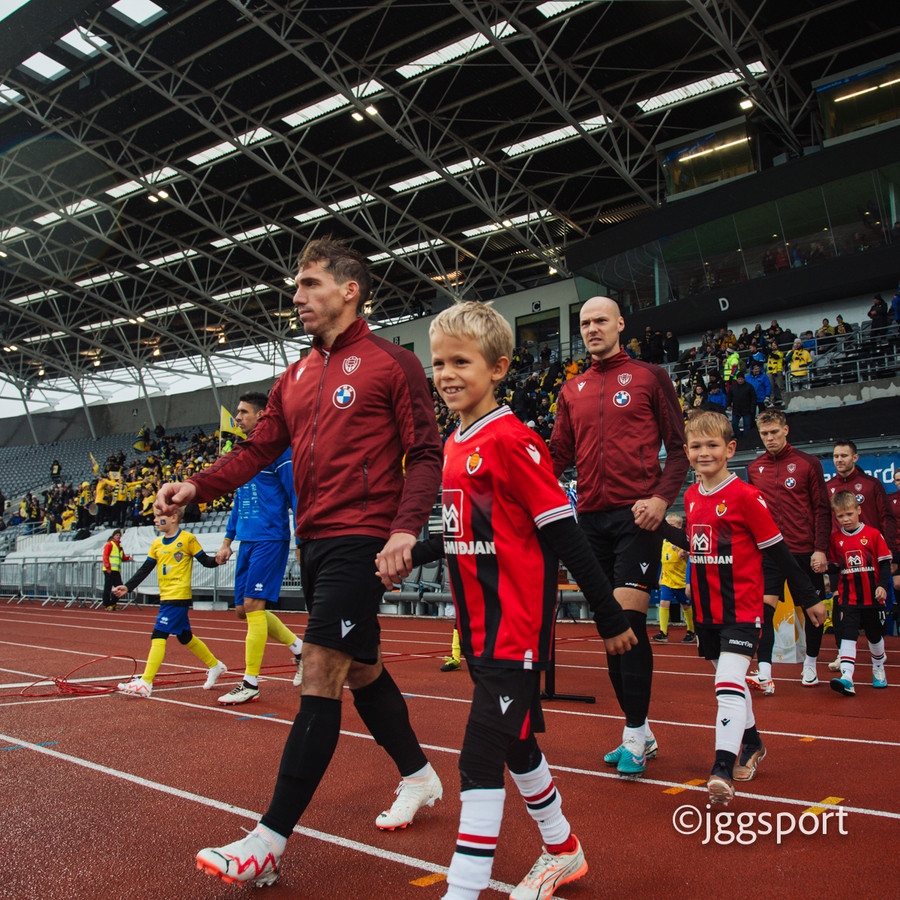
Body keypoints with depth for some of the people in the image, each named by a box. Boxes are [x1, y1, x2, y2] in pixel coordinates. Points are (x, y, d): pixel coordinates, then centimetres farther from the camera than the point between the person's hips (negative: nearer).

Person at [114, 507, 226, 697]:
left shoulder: (187, 539, -5)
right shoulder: (157, 544, 13)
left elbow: (205, 561, -2)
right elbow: (145, 569, 15)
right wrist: (127, 587, 6)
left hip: (179, 596, -8)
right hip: (166, 597, 8)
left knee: (158, 635, -13)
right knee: (185, 637, 16)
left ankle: (145, 683, -13)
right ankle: (215, 666, 33)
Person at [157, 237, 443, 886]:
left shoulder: (392, 363, -4)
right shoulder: (295, 378, 17)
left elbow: (425, 454, -8)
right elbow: (259, 449, 12)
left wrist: (406, 529, -21)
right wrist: (197, 486, -4)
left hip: (361, 540, -8)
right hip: (312, 540, 8)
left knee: (320, 676, -9)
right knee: (360, 668, 17)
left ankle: (272, 839, -2)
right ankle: (419, 777, 36)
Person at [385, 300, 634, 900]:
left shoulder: (511, 440, -16)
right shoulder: (455, 446, 9)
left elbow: (564, 535, -16)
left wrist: (609, 617, -13)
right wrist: (409, 555, 9)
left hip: (516, 626, -9)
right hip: (480, 626, 9)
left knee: (481, 758, -6)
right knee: (514, 743, 20)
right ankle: (563, 851, 41)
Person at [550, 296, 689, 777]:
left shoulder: (649, 376, 4)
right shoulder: (572, 390, 16)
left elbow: (679, 446, 2)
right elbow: (559, 453, 13)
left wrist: (662, 496, -13)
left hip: (636, 515, -5)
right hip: (591, 517, 5)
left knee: (628, 619, -11)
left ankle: (635, 737, 2)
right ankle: (640, 732, 21)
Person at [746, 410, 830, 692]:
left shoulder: (808, 463, -1)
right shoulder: (754, 468, 8)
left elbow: (822, 509, -1)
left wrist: (820, 549, -9)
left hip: (805, 551, -1)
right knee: (765, 606, -11)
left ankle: (810, 666, 28)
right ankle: (764, 675, -12)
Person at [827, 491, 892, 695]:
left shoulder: (873, 534, -5)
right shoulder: (835, 538, 2)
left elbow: (885, 563, -2)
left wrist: (883, 585, -11)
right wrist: (835, 586, 3)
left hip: (872, 597, 0)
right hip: (848, 598, 1)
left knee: (875, 636, 16)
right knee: (848, 636, -10)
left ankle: (878, 670, 39)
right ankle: (846, 678, -17)